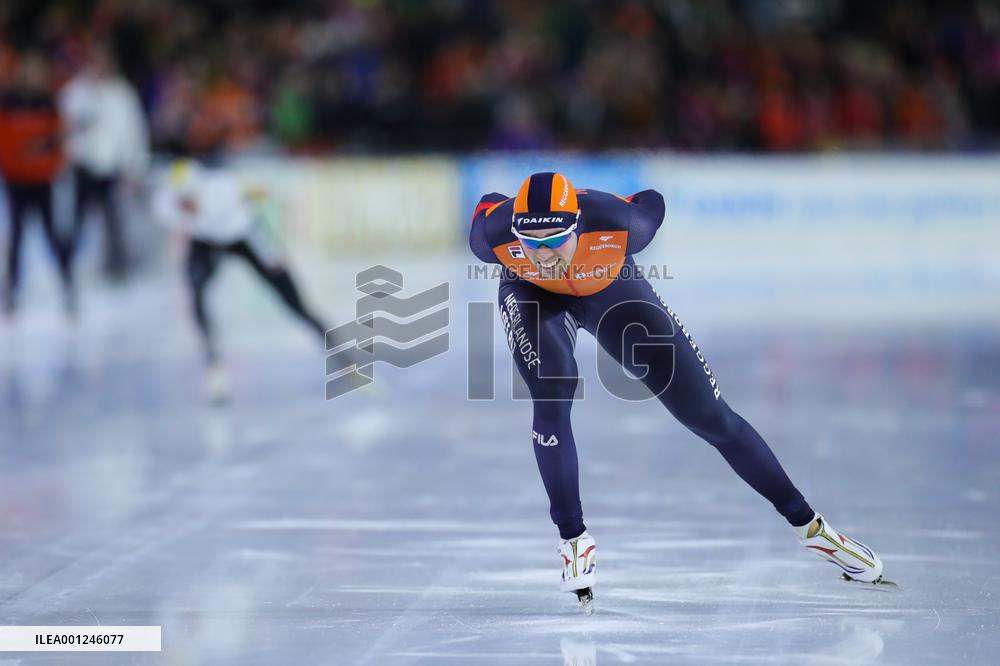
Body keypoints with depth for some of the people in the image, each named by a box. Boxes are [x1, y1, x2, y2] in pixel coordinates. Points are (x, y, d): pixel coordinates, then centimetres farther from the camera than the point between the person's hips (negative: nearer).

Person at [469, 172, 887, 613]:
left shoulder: (619, 222, -39)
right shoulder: (494, 233, -36)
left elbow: (651, 204, -14)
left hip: (612, 292, 0)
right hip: (533, 296, 0)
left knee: (710, 415, 1)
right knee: (552, 392, -30)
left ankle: (808, 525, 13)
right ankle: (572, 538, -11)